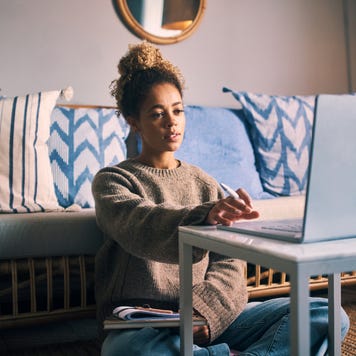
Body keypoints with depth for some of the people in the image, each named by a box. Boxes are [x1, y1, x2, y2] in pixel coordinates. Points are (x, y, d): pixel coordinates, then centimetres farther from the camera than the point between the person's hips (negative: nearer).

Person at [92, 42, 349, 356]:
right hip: (142, 325, -3)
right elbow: (141, 226, -20)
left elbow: (228, 264, 6)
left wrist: (203, 311, -14)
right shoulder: (112, 180, 4)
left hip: (210, 318, 4)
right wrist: (205, 215, -40)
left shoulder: (205, 183, 16)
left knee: (327, 314, -12)